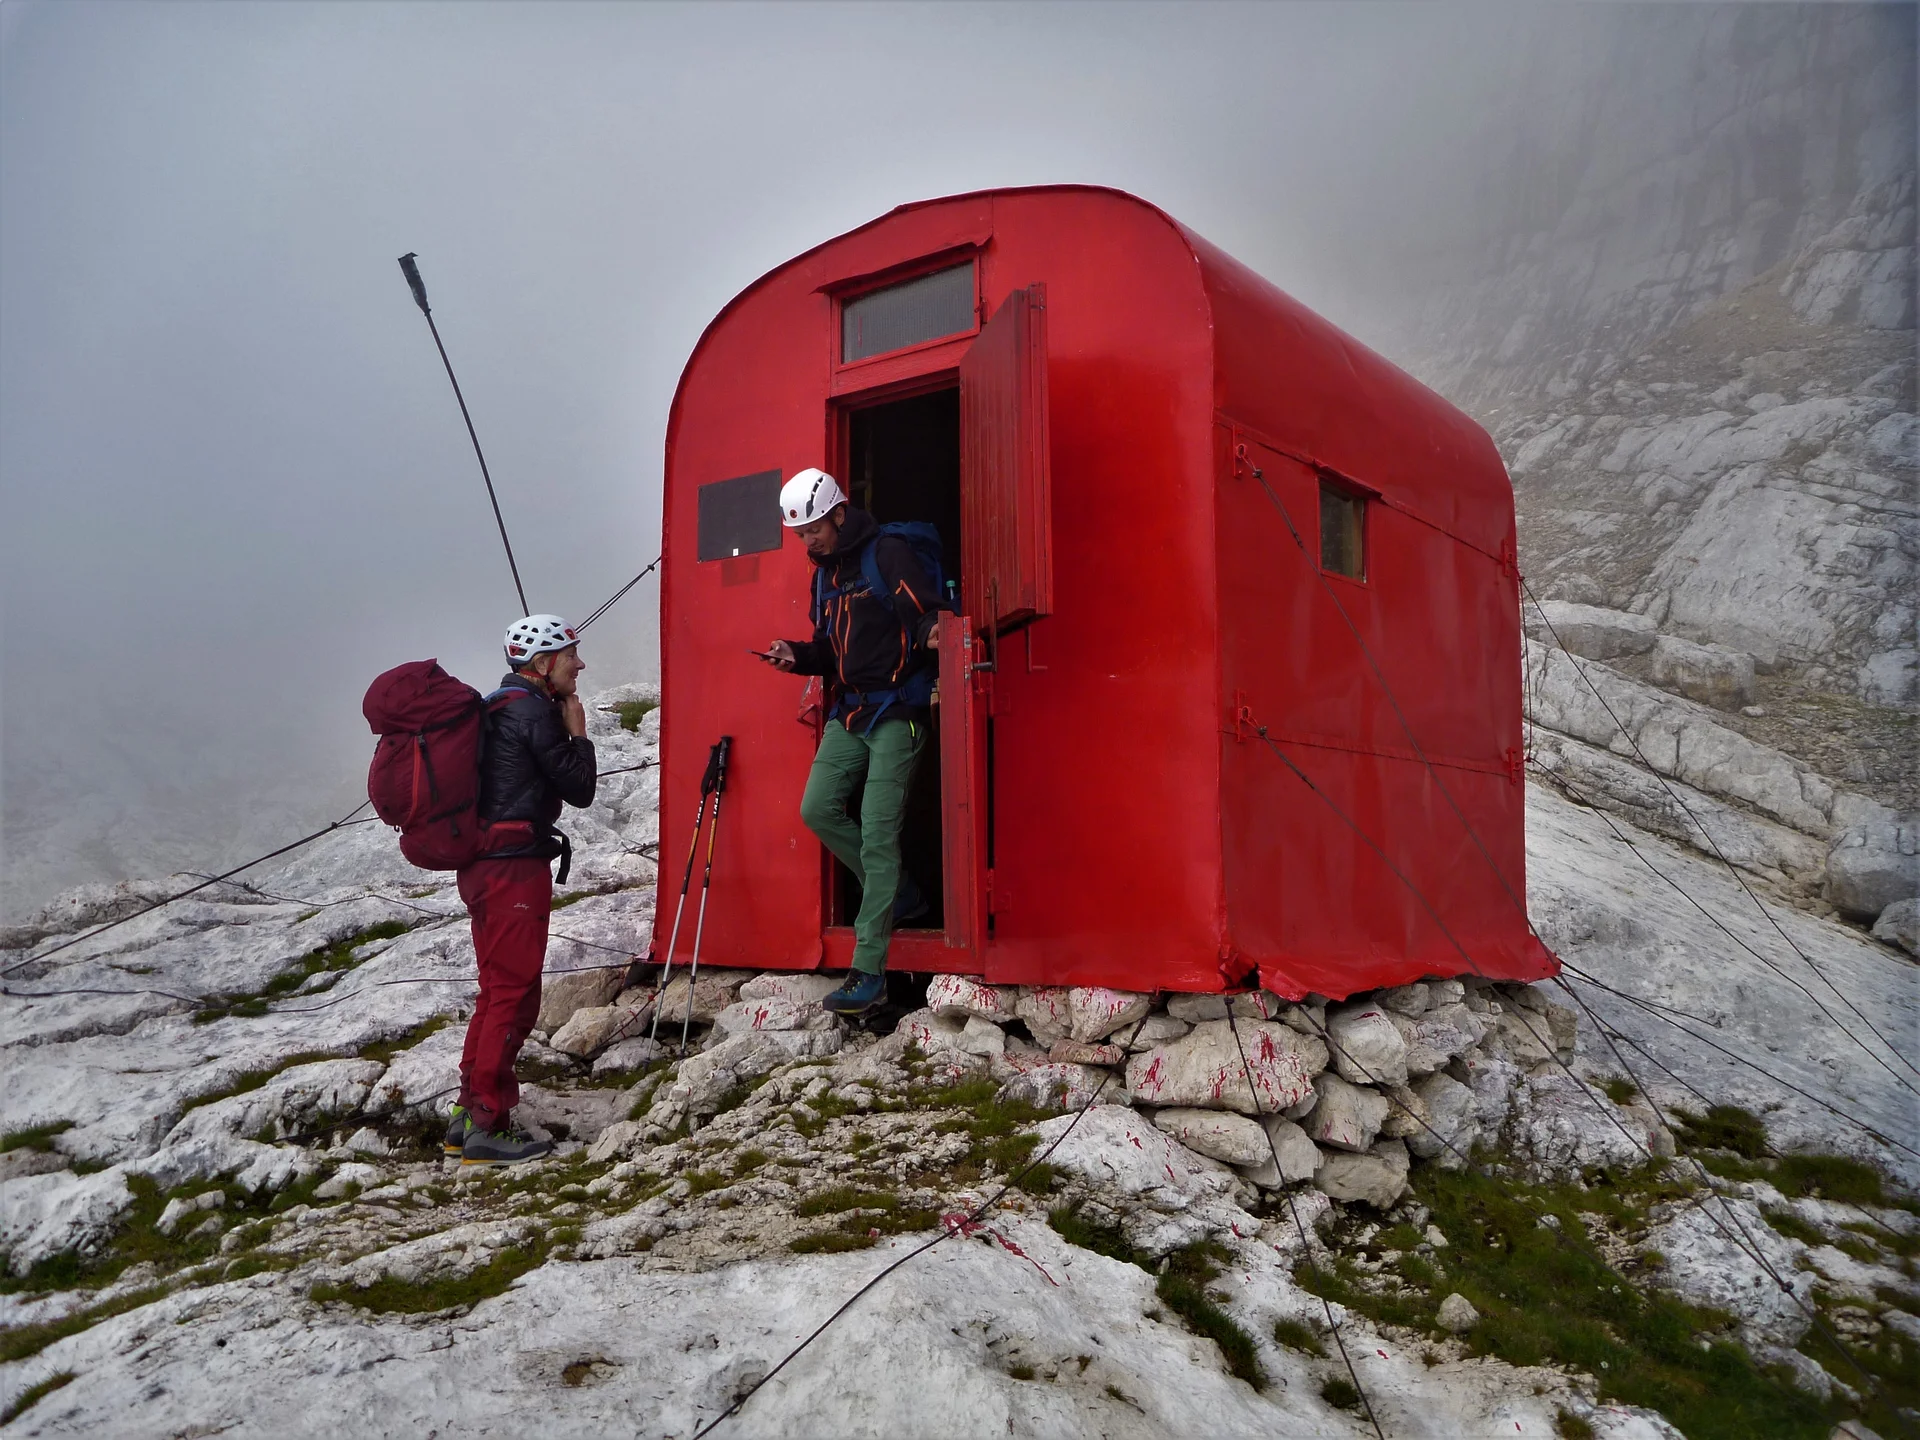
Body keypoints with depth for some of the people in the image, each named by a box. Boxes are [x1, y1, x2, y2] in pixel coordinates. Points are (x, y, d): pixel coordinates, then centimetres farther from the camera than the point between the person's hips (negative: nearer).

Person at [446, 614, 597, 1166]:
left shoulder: (500, 706, 18)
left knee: (498, 990, 16)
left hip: (484, 866, 10)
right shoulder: (534, 711, -13)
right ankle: (486, 1125, 1)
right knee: (514, 993, -4)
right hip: (515, 867, -10)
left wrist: (564, 730, 10)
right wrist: (578, 732, 0)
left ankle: (468, 1116, 21)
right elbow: (579, 790, -12)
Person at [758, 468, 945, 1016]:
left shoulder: (889, 554, -10)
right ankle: (898, 894, 20)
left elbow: (929, 614, -18)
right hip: (849, 712, 8)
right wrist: (796, 655, 2)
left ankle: (869, 971, -5)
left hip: (896, 713, -8)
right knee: (818, 809, 0)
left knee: (878, 834, -10)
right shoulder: (824, 573, 16)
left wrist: (930, 631, -41)